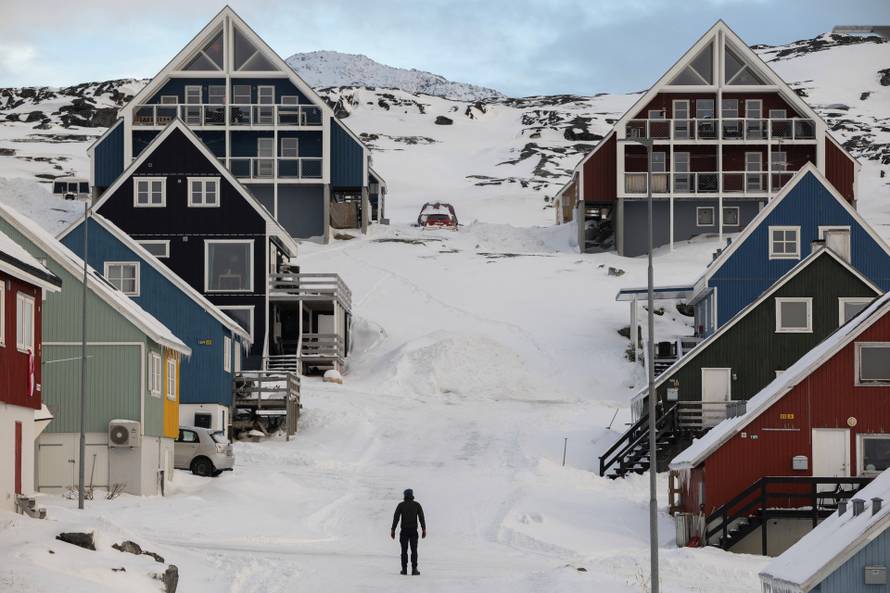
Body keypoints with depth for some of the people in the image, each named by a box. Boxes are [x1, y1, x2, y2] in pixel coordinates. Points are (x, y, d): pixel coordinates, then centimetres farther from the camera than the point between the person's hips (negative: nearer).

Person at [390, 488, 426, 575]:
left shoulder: (401, 505, 0)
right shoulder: (417, 505, 1)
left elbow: (396, 518, -4)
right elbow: (421, 518, -3)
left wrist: (393, 530, -2)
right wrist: (424, 530, -1)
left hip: (404, 531, 0)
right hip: (414, 531, 0)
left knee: (404, 551, 7)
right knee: (414, 550, 3)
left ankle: (404, 569, 4)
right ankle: (414, 569, -4)